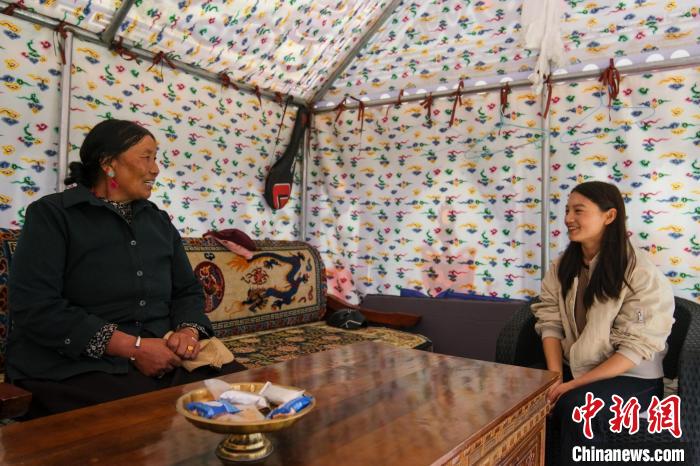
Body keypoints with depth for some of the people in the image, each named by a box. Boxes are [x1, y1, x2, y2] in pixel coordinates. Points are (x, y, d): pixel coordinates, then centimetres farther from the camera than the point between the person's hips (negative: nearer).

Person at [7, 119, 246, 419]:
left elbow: (188, 291, 17)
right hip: (79, 368, -5)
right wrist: (133, 347, -17)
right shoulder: (52, 213, 0)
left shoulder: (159, 221, 17)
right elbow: (34, 307, -11)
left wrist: (189, 332, -7)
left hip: (166, 360, 6)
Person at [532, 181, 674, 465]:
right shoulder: (562, 267, 2)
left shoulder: (642, 274, -16)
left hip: (631, 377, -4)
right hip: (572, 367, 5)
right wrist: (555, 377, -16)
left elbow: (636, 348, -17)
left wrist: (576, 384, -21)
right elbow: (550, 323, -2)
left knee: (576, 406, -32)